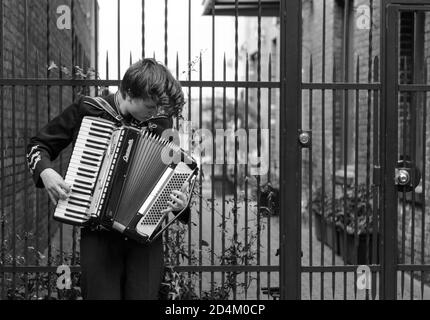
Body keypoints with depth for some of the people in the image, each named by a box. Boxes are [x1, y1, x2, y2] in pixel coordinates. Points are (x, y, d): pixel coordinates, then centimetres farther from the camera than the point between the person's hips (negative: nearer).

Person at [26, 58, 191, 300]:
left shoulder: (161, 122, 4)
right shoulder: (87, 110, -1)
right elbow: (38, 146, 9)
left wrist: (180, 203, -10)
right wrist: (45, 171, -12)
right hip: (99, 233, -1)